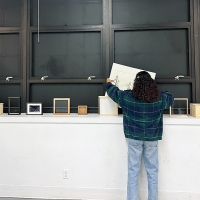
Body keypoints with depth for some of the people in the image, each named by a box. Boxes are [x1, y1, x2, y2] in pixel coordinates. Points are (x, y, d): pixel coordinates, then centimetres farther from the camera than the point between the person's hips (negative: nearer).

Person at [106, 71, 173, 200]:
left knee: (133, 170, 10)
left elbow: (113, 92, 8)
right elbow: (170, 98, 15)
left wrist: (109, 83, 29)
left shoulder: (127, 96, -10)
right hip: (152, 138, 1)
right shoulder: (159, 98, -7)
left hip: (134, 137, 0)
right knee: (152, 171, 12)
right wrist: (161, 92, 32)